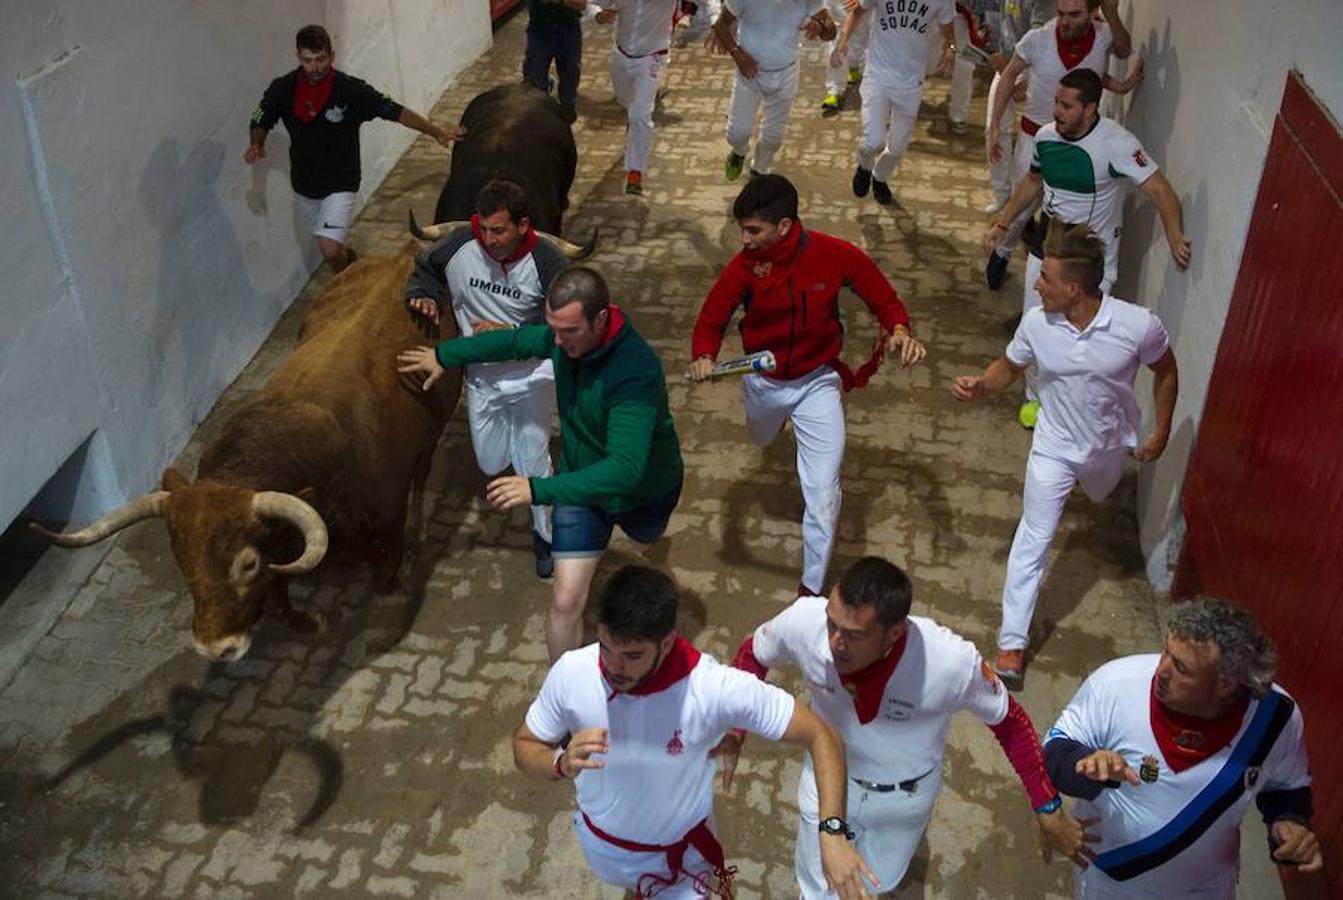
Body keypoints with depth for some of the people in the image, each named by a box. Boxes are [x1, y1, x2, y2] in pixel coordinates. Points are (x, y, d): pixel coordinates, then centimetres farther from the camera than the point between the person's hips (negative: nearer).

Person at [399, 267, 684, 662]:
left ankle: (644, 531, 74)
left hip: (645, 488, -2)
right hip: (582, 480, 3)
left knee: (644, 541, 35)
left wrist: (539, 489, -54)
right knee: (567, 600, -9)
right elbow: (517, 341, 3)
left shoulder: (635, 371, -42)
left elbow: (625, 469, -48)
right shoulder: (564, 336, -22)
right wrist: (445, 354, 9)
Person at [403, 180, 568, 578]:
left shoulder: (547, 263, -22)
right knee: (491, 465, 16)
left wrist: (511, 333, -27)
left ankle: (544, 534, 26)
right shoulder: (458, 246, -17)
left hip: (532, 373, -3)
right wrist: (425, 296, -16)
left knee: (532, 460, 0)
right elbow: (424, 269, 6)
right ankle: (508, 426, 52)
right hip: (482, 375, 3)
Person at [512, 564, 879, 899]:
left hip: (678, 852, -3)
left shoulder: (717, 688, -37)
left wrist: (832, 830, -40)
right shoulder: (571, 672, -30)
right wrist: (562, 763, -36)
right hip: (599, 838, 4)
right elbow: (523, 748, -13)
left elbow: (820, 736, -29)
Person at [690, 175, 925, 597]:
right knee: (762, 439, 35)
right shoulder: (745, 265, -20)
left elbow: (884, 298, -10)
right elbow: (711, 320, -14)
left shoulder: (835, 255, -23)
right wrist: (703, 357, -36)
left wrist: (900, 331, -32)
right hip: (763, 382, 3)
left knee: (823, 492, -9)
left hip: (817, 383, -2)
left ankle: (812, 587, 8)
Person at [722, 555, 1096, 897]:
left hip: (906, 794, 0)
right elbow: (753, 654, -11)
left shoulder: (952, 663, -39)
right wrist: (732, 731, -19)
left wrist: (1049, 811, -13)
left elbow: (1009, 721, -17)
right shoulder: (804, 620, -35)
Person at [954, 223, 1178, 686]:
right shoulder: (1037, 323, -24)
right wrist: (980, 384, -25)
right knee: (1033, 539, -3)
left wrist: (1161, 432, -4)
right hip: (1055, 447, -1)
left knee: (1101, 496, 34)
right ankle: (1012, 642, 4)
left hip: (1110, 444, 1)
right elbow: (1009, 367, -4)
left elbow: (1166, 371, -8)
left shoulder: (1139, 325, -28)